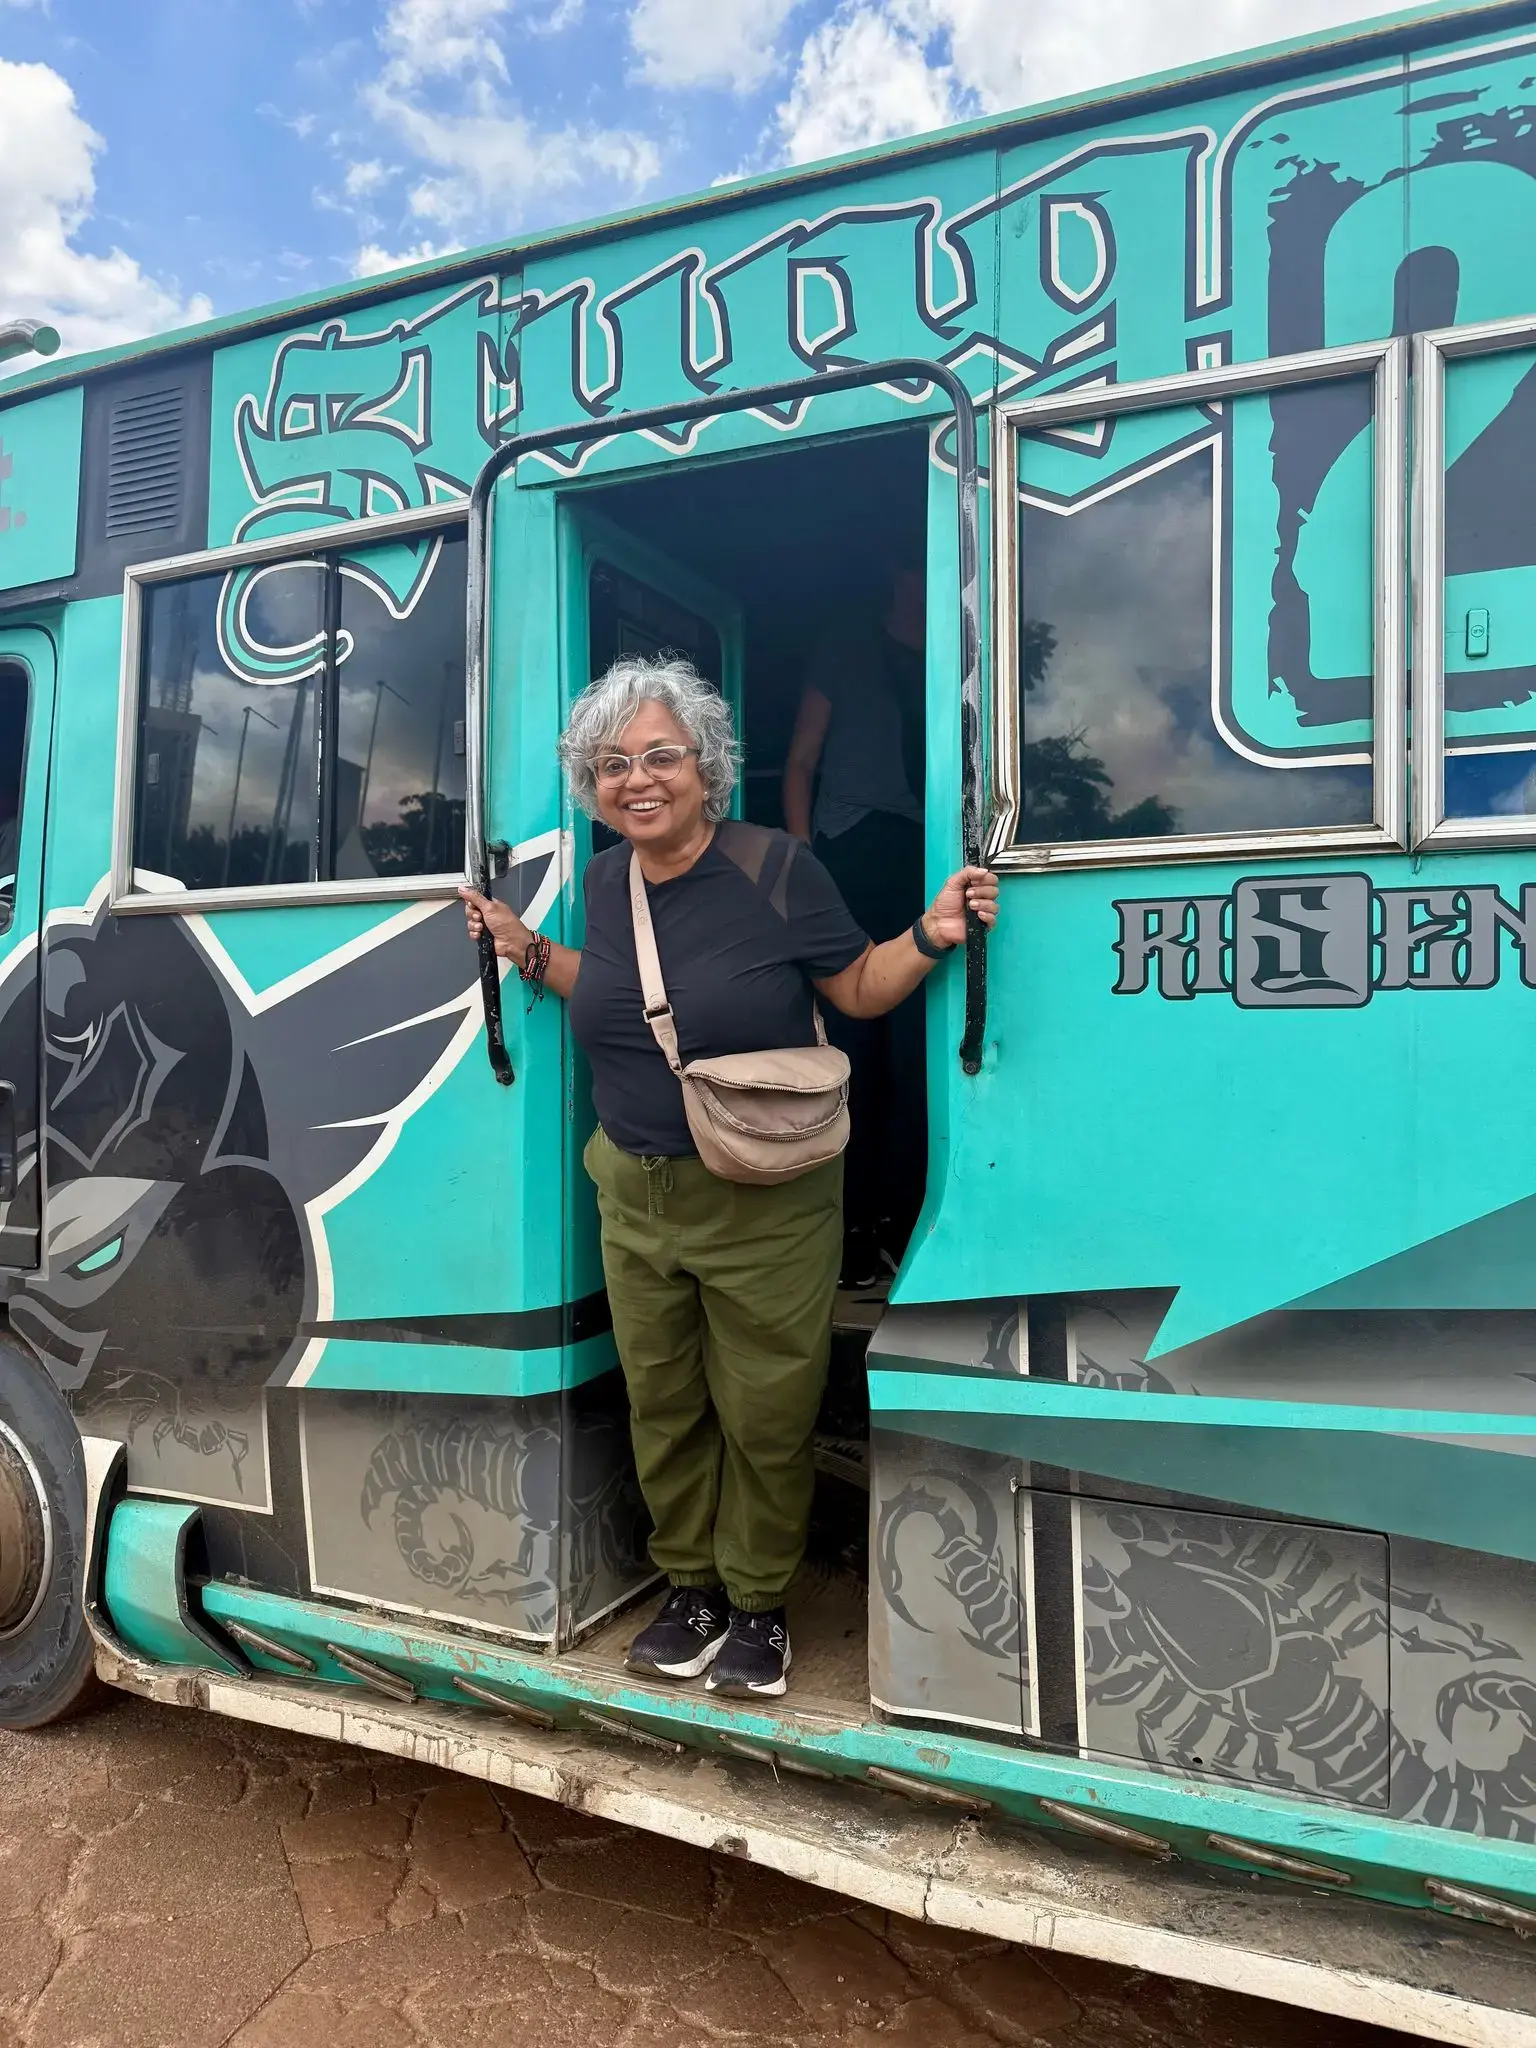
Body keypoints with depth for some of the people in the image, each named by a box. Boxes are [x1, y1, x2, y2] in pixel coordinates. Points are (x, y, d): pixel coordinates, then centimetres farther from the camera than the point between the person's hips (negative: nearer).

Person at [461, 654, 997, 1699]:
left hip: (766, 1207, -5)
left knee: (764, 1417, 9)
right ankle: (692, 1587, 39)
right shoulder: (607, 879, 3)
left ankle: (760, 1604, 33)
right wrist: (527, 950, 11)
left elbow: (860, 988, -5)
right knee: (662, 1408, 17)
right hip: (635, 1196, 6)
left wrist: (931, 935, -21)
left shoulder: (775, 866, -14)